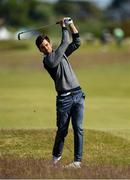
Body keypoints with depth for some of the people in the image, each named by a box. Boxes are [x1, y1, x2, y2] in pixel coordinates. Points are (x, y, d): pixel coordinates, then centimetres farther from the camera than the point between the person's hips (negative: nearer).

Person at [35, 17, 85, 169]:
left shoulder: (61, 53, 16)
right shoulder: (47, 60, -6)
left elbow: (77, 42, 17)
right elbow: (65, 44, -9)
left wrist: (71, 25, 9)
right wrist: (64, 27, 0)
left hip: (78, 95, 5)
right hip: (64, 98, -5)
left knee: (78, 128, -3)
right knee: (62, 130, 1)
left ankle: (78, 161, -4)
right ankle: (56, 156, 20)